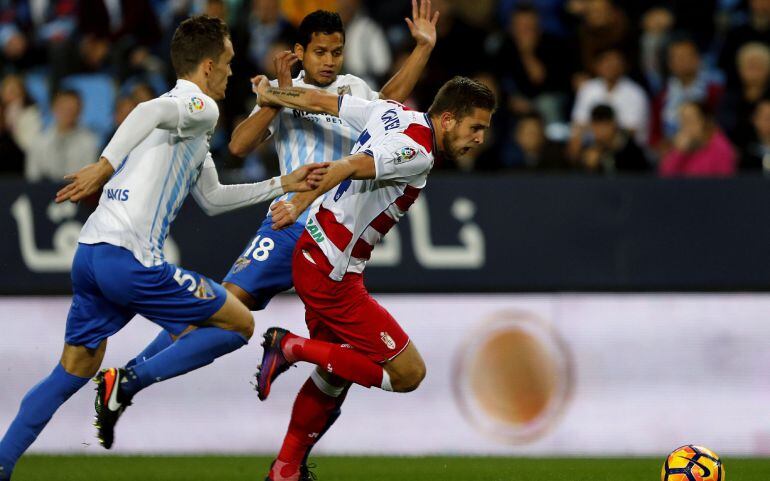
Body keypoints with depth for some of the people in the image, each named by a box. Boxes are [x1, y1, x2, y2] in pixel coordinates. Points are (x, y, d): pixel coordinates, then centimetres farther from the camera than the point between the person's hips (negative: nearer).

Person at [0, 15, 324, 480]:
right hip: (130, 261, -9)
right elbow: (150, 111, -26)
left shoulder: (185, 116, 27)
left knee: (74, 371, 18)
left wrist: (283, 184, 38)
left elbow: (211, 198, 37)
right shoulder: (200, 106, -2)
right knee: (239, 324, 3)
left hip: (90, 252, 9)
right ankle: (129, 381, -5)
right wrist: (105, 165, -34)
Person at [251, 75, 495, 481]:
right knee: (408, 374, -7)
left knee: (334, 375, 23)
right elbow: (350, 166, -34)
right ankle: (292, 348, -4)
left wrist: (269, 94, 27)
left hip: (312, 255, 10)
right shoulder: (417, 153, -20)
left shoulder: (393, 112, 5)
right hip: (332, 275, -10)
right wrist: (300, 204, -43)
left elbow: (320, 101, 13)